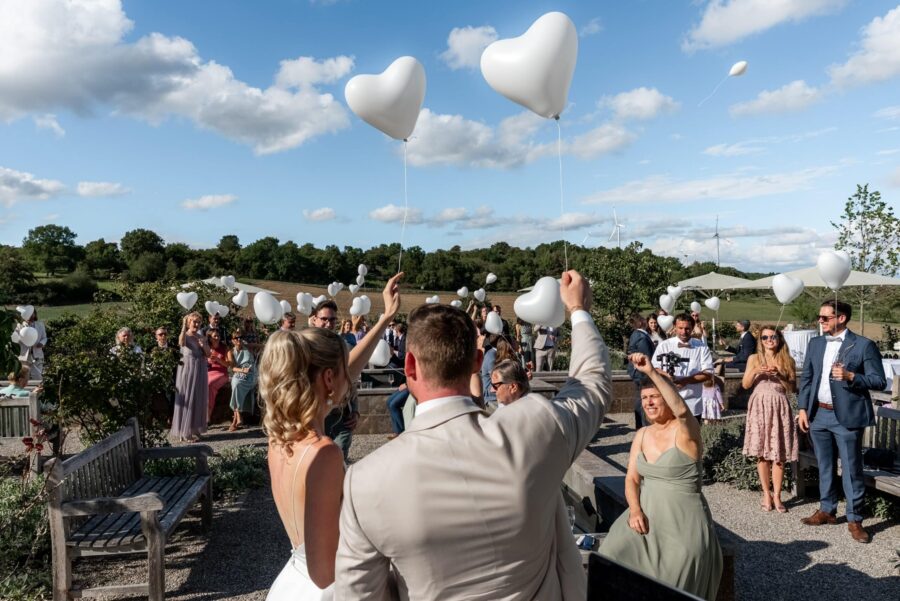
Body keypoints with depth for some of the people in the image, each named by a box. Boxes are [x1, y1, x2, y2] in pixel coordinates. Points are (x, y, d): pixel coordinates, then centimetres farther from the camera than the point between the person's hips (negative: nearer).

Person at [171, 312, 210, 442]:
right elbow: (181, 343, -30)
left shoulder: (202, 337, 10)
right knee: (187, 399, -3)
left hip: (200, 371, 6)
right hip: (187, 369, -5)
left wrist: (204, 345, -12)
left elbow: (208, 354, 6)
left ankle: (195, 429, 20)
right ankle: (185, 431, 2)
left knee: (198, 399, 9)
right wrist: (184, 326, -31)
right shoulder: (185, 336, -6)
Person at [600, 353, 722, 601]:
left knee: (672, 580, -20)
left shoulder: (685, 431, -11)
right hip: (647, 514, 5)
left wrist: (652, 372, -42)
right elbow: (632, 479, 7)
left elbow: (682, 410, -35)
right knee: (613, 555, -14)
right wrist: (635, 510, -12)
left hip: (682, 519, -5)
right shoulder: (642, 435, 8)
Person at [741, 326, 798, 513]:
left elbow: (793, 388, 1)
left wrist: (779, 375, -14)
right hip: (759, 407, 0)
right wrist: (755, 371, -14)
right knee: (761, 453, 2)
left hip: (779, 408, 0)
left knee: (779, 454, -1)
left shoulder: (787, 360, 6)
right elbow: (745, 385, 2)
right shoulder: (754, 358, 6)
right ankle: (766, 494, 13)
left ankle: (777, 495, 8)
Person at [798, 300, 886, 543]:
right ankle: (826, 510, 30)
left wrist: (850, 376, -23)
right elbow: (806, 378, 11)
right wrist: (803, 408, 5)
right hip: (818, 414, 5)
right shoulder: (815, 343, 9)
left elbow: (879, 381, -7)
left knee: (851, 470, 3)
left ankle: (854, 519, 16)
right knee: (824, 466, 16)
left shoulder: (864, 345, -6)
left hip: (847, 416, -5)